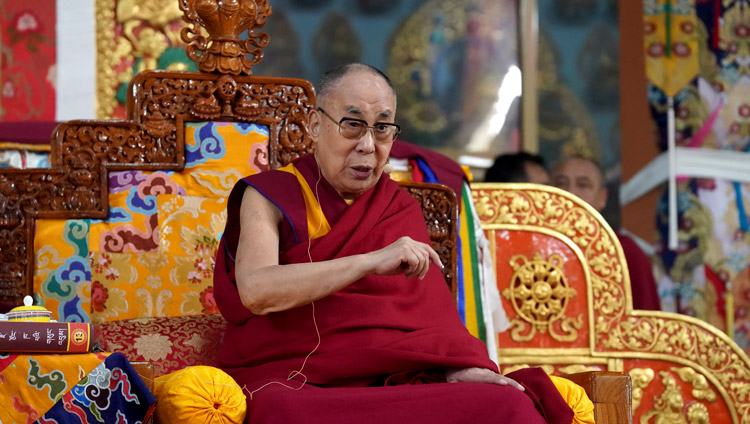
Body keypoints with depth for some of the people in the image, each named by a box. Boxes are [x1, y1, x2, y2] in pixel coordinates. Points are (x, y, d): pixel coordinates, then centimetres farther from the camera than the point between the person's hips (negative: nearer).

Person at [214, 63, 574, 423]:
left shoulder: (399, 208, 18)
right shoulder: (268, 197, 6)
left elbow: (429, 309, 6)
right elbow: (255, 290, -14)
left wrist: (459, 368, -16)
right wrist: (372, 261, -20)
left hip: (392, 384, 3)